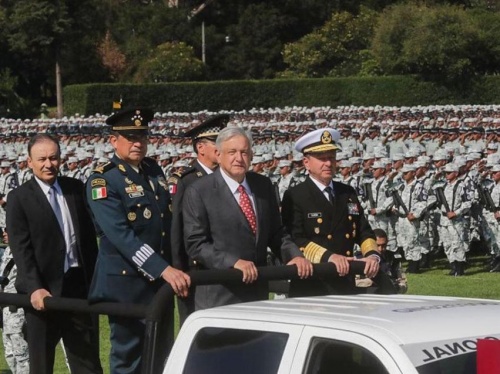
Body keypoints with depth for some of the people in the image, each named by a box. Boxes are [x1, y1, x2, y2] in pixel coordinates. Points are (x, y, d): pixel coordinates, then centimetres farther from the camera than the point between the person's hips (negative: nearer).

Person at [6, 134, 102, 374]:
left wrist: (96, 278, 6)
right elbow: (21, 249, -12)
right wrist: (35, 288, -23)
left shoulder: (76, 189, 8)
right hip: (43, 291, -4)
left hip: (80, 284, 4)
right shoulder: (19, 198, -4)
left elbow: (89, 235, 12)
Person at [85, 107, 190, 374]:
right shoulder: (103, 181, -13)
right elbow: (120, 235, -24)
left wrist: (174, 267, 9)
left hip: (161, 281, 7)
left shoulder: (154, 170, 10)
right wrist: (164, 270, -31)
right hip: (126, 282, -7)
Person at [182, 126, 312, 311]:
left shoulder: (263, 185, 10)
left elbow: (276, 232, 15)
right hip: (217, 297, -5)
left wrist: (294, 255, -4)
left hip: (258, 294, 5)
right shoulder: (198, 191, -7)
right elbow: (195, 243, -12)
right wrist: (233, 262, -23)